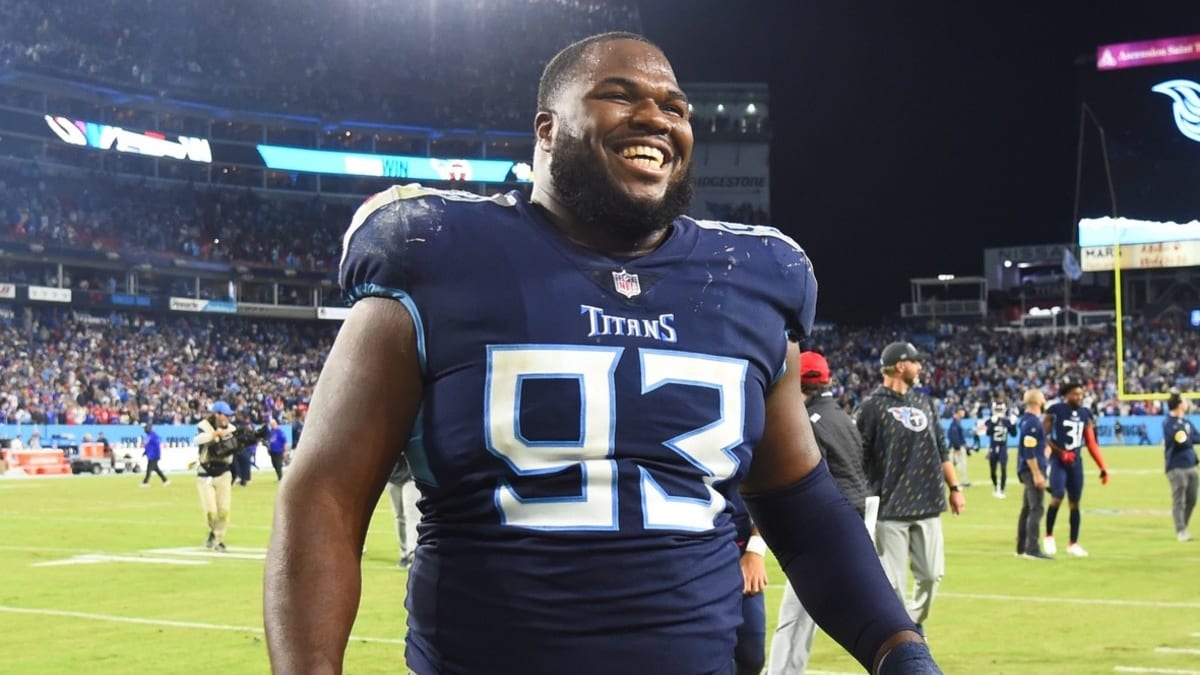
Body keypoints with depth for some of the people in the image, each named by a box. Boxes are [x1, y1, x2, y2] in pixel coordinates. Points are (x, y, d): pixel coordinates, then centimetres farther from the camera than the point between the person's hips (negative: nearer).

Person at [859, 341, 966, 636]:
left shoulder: (922, 401, 13)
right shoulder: (873, 405, -6)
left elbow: (941, 448, 18)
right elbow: (859, 458, -7)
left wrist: (954, 488, 12)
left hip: (928, 505, 6)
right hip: (890, 509, -6)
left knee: (931, 574, 8)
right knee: (892, 583, -2)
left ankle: (914, 622, 30)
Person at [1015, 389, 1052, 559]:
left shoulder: (1025, 419, 13)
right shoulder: (1032, 422, -17)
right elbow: (1029, 451, -21)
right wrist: (1037, 474, -22)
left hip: (1027, 469, 10)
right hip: (1033, 469, -10)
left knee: (1027, 508, 15)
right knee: (1037, 509, -11)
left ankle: (1021, 548, 21)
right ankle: (1032, 549, -15)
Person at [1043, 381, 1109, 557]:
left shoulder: (1085, 414, 8)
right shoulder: (1055, 411, -7)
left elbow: (1092, 444, 11)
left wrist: (1103, 468, 7)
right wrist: (1060, 452, -18)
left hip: (1076, 462, 5)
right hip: (1058, 460, -5)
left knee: (1074, 503, 8)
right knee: (1057, 496, -21)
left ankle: (1073, 544, 16)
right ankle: (1049, 536, -2)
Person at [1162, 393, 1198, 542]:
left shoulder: (1186, 422, 16)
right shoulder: (1168, 423, -10)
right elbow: (1181, 441, -19)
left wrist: (1186, 439, -7)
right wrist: (1190, 440, -1)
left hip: (1190, 465, 8)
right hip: (1176, 467, -8)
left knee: (1191, 500, 10)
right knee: (1179, 500, -8)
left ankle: (1183, 527, 22)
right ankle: (1180, 531, -6)